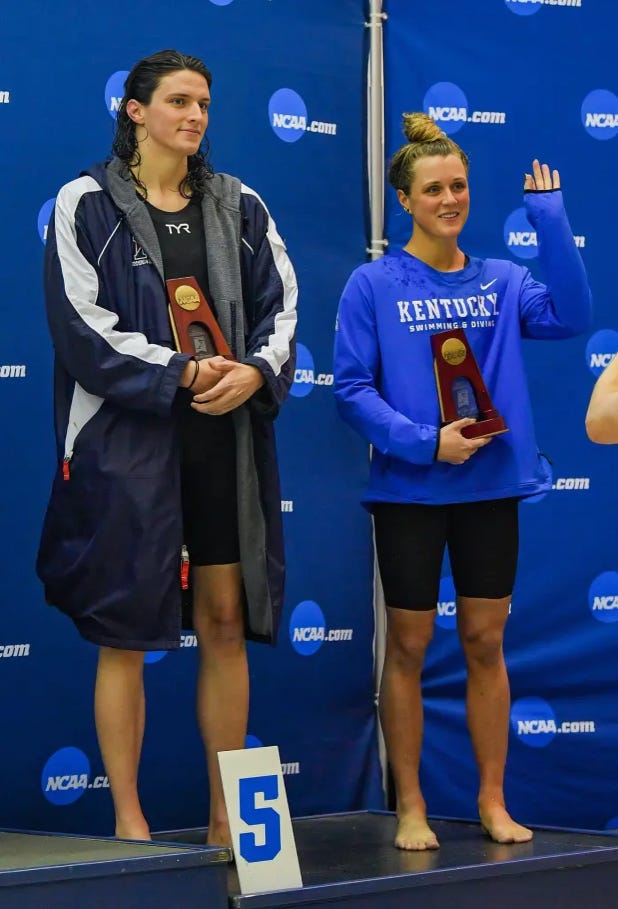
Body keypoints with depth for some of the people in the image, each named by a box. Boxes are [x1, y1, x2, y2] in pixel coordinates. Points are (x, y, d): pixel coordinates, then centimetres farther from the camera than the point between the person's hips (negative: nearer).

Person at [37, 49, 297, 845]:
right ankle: (128, 820, 6)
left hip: (225, 440, 4)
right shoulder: (87, 205, -1)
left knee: (226, 621, 5)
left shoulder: (240, 206, 12)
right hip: (126, 440, -4)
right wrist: (179, 374, -17)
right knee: (124, 630, -1)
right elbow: (82, 325, -9)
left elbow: (280, 306, 8)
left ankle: (226, 813, 13)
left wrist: (256, 372, -12)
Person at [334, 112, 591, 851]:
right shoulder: (374, 285, -6)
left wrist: (549, 217, -15)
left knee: (486, 642, 9)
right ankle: (410, 807, 15)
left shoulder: (500, 282, 4)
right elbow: (352, 389, -9)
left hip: (491, 485, 3)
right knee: (409, 646, 5)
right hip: (410, 490, -3)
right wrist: (423, 441, -20)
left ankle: (492, 801, 18)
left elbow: (570, 316, -13)